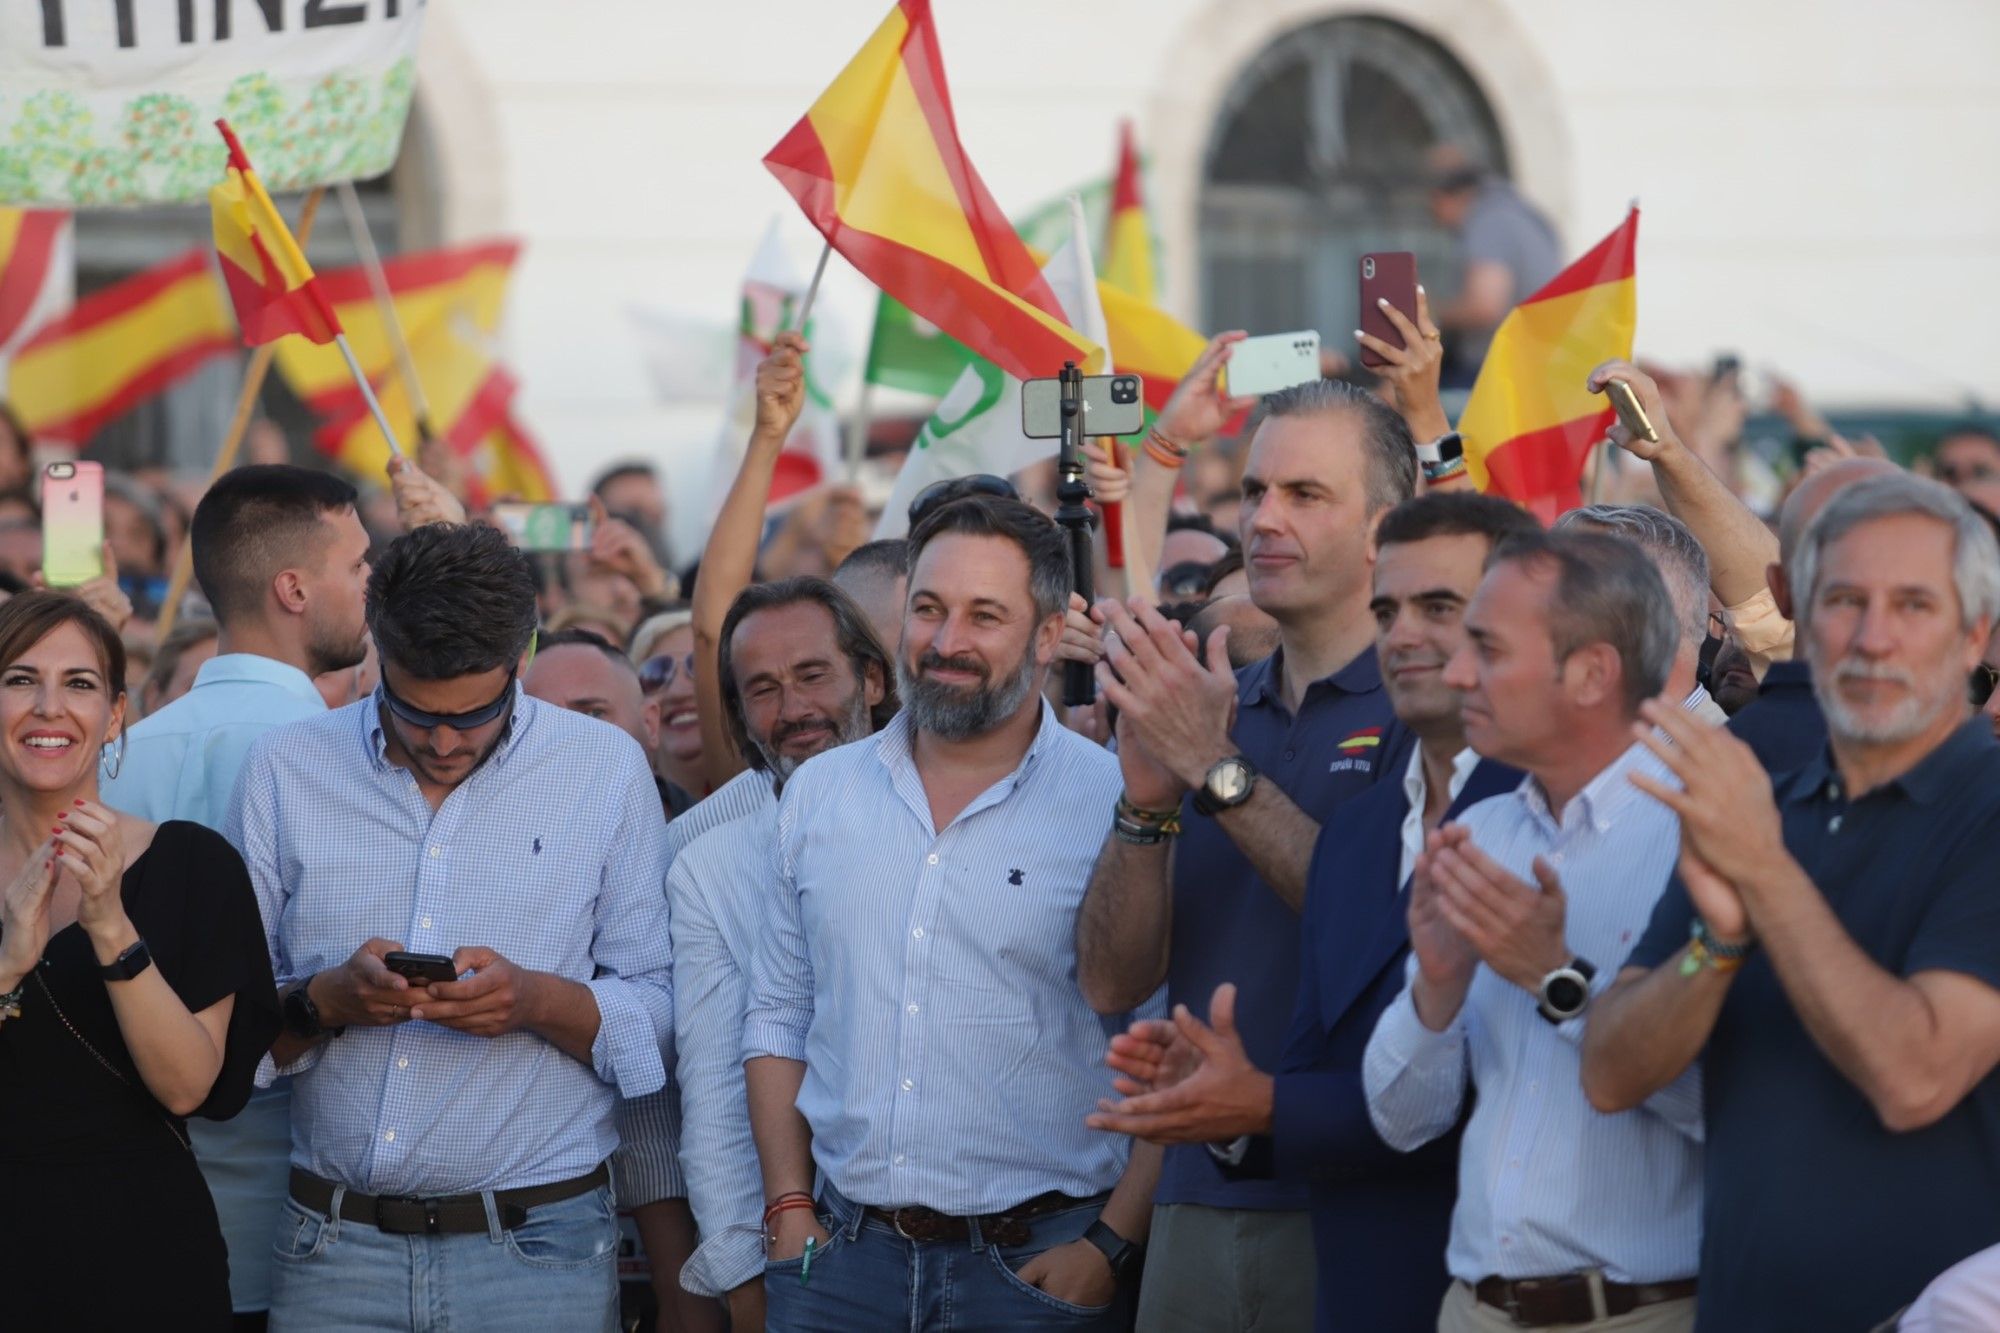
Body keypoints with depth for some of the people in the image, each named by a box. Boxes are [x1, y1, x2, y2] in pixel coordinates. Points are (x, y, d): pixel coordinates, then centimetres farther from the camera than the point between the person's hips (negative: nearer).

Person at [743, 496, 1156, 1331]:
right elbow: (778, 1018, 14)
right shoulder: (819, 794, 8)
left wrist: (1111, 1245, -12)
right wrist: (790, 1212, 5)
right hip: (843, 1252, 3)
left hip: (1035, 1260, -3)